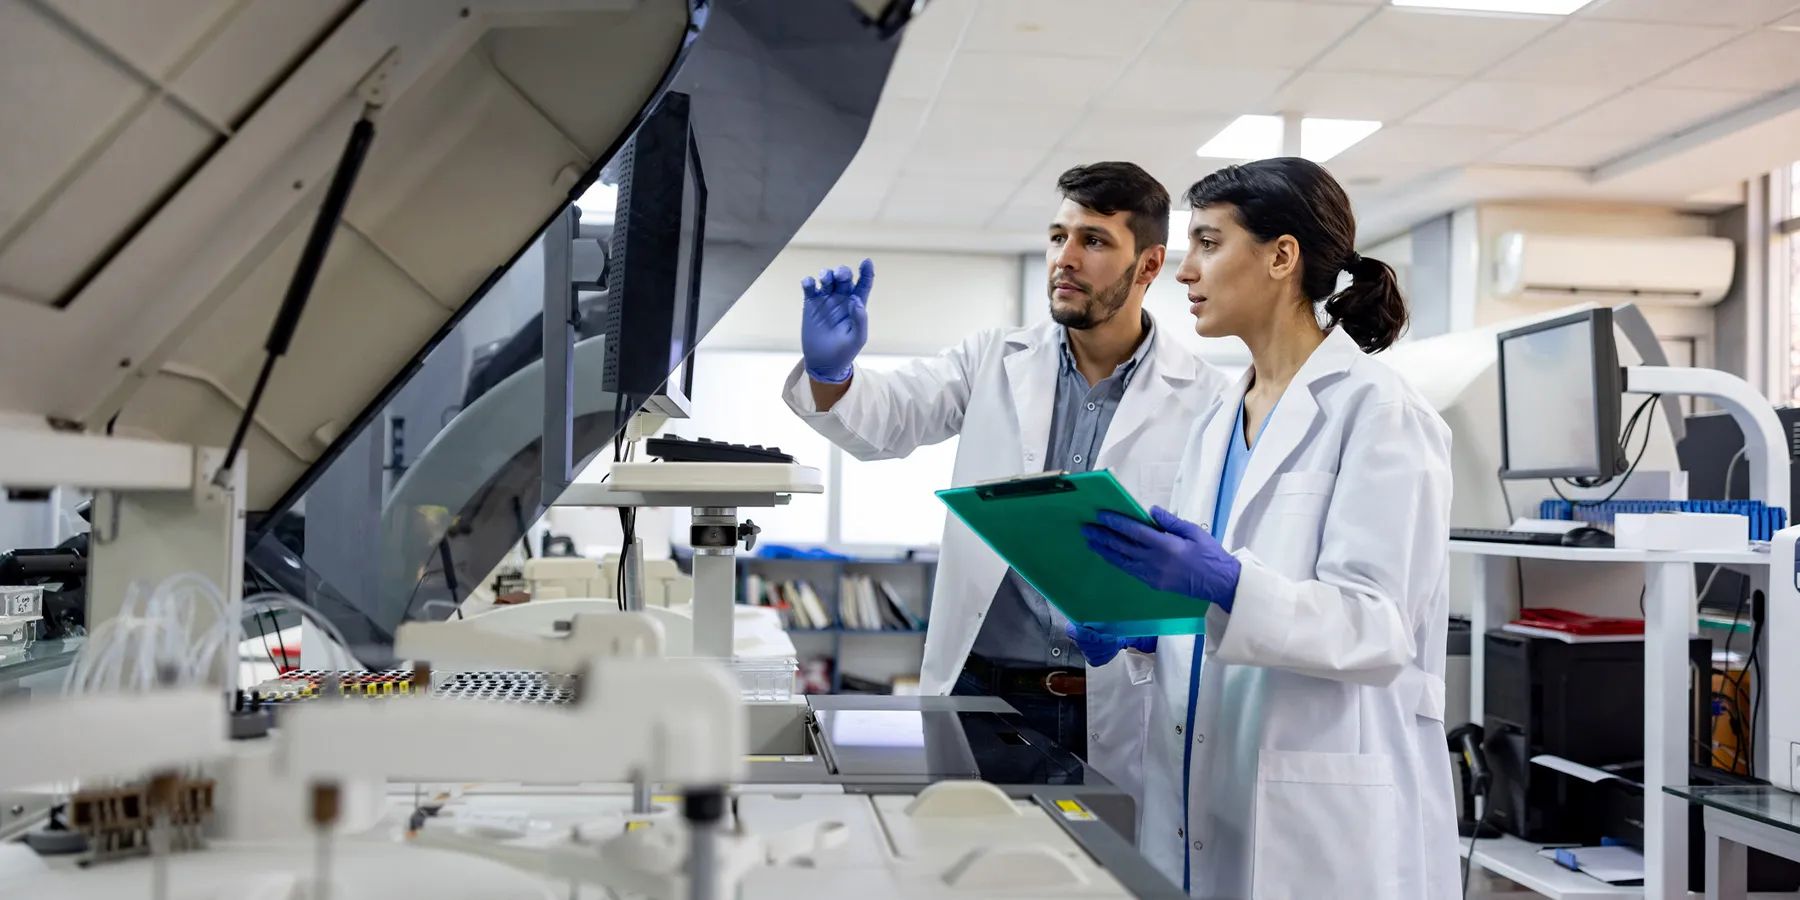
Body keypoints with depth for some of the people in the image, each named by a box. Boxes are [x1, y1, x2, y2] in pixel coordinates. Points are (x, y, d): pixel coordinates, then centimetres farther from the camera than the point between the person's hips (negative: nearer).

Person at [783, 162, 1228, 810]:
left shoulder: (1205, 401, -1)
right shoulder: (994, 361, 8)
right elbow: (890, 416, -5)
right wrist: (831, 372, -26)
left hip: (1119, 715, -1)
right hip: (979, 691, 2)